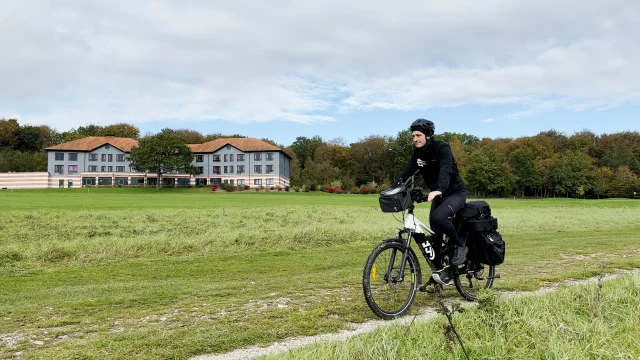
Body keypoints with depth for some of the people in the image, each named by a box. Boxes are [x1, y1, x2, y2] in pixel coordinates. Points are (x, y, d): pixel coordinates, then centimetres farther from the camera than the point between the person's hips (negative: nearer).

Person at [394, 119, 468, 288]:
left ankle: (458, 247, -10)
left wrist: (439, 189, -55)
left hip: (455, 193, -7)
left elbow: (445, 169, -37)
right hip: (438, 195, 7)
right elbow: (408, 171, -7)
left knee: (438, 217, -34)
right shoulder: (418, 152, -1)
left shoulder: (442, 148, -21)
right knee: (435, 233, 4)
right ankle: (439, 272, 16)